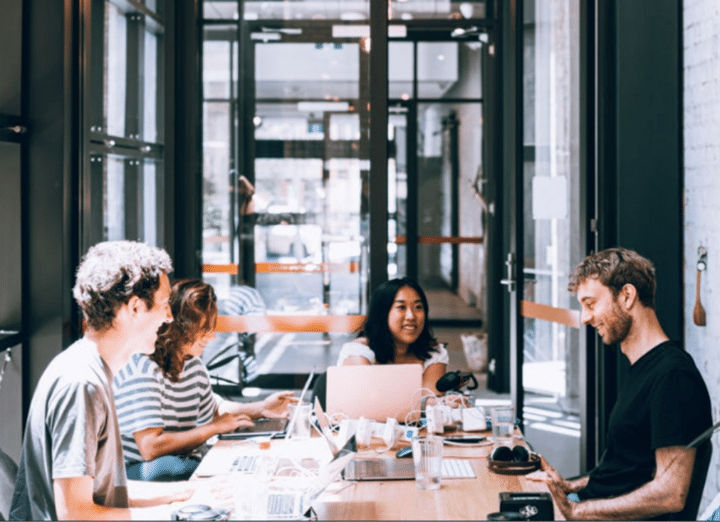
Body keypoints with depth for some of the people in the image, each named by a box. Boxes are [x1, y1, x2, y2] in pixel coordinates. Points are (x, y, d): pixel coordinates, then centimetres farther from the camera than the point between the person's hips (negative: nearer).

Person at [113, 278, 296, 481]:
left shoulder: (192, 362, 8)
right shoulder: (142, 368, -21)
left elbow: (212, 410, 27)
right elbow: (151, 447, -28)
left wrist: (260, 409, 11)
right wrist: (215, 427, -18)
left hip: (188, 462, 7)